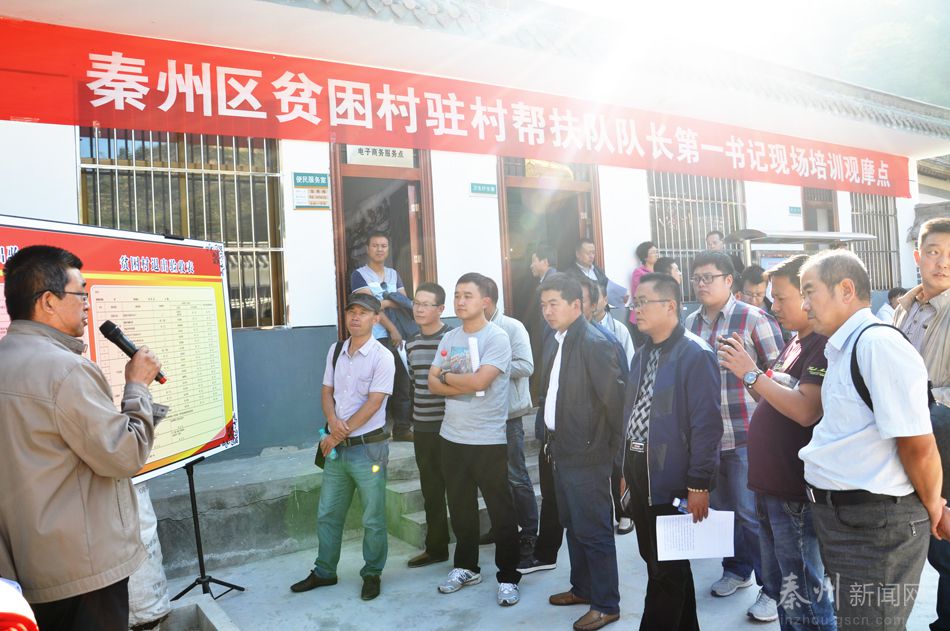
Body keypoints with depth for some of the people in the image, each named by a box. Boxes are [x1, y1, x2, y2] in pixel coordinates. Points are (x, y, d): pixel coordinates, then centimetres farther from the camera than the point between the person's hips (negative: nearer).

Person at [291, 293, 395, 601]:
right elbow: (327, 392, 10)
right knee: (327, 514, 16)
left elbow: (373, 404, -15)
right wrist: (333, 421, -11)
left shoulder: (382, 357, -11)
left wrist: (338, 435, -13)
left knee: (373, 518, 6)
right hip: (336, 446, 6)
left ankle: (372, 574, 25)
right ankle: (324, 572, 32)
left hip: (368, 447, -6)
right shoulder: (335, 351, 8)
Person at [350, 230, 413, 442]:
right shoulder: (359, 275, 0)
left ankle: (402, 429, 17)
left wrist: (388, 302, -11)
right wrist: (392, 329, -14)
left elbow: (406, 302, 9)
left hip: (397, 337, 6)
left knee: (402, 384, 8)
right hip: (375, 339, -5)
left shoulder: (393, 274, 17)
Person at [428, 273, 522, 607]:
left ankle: (508, 577, 18)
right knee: (460, 507, 18)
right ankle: (466, 567, 35)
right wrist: (466, 385, -12)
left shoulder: (497, 337, -11)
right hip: (452, 436, 6)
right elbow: (433, 383, 3)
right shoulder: (449, 338, 8)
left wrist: (446, 376, -6)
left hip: (488, 440, -6)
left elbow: (479, 381, -22)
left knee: (500, 511, 5)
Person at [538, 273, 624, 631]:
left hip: (587, 455, -9)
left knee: (593, 530, 3)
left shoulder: (594, 343, -18)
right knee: (573, 525, 20)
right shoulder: (560, 342, 10)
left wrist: (613, 446, -12)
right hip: (564, 452, 9)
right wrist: (553, 439, 14)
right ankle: (582, 588, 37)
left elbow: (614, 396, -19)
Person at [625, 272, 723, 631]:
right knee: (654, 559, 20)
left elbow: (706, 425, -17)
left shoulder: (696, 355, -14)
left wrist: (699, 484, -18)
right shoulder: (644, 353, 11)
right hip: (639, 470, 9)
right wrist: (627, 469, 14)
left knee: (667, 567, 3)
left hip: (671, 478, -8)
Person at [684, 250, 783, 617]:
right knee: (721, 508, 16)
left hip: (745, 435, -5)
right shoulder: (690, 323, 9)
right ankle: (736, 569, 35)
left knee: (752, 513, 0)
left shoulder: (753, 319, -7)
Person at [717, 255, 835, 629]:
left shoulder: (825, 345, -16)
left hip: (795, 490, -10)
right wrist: (746, 370, 1)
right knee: (779, 587, 21)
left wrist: (751, 374, -21)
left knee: (802, 597, 1)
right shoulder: (794, 344, 14)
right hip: (770, 484, 10)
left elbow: (806, 411, -25)